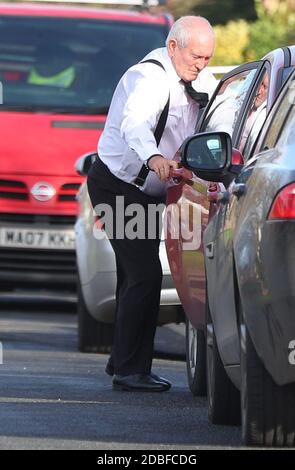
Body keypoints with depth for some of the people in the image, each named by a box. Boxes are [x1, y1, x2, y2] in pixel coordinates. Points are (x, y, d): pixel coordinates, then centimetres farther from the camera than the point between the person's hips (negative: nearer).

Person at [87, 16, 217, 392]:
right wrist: (153, 157, -62)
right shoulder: (150, 78, -24)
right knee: (145, 275, -16)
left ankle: (122, 361, 29)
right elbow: (134, 122, -43)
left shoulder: (195, 80, 7)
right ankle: (129, 370, -14)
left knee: (135, 275, 17)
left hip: (144, 191, 10)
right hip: (117, 187, -10)